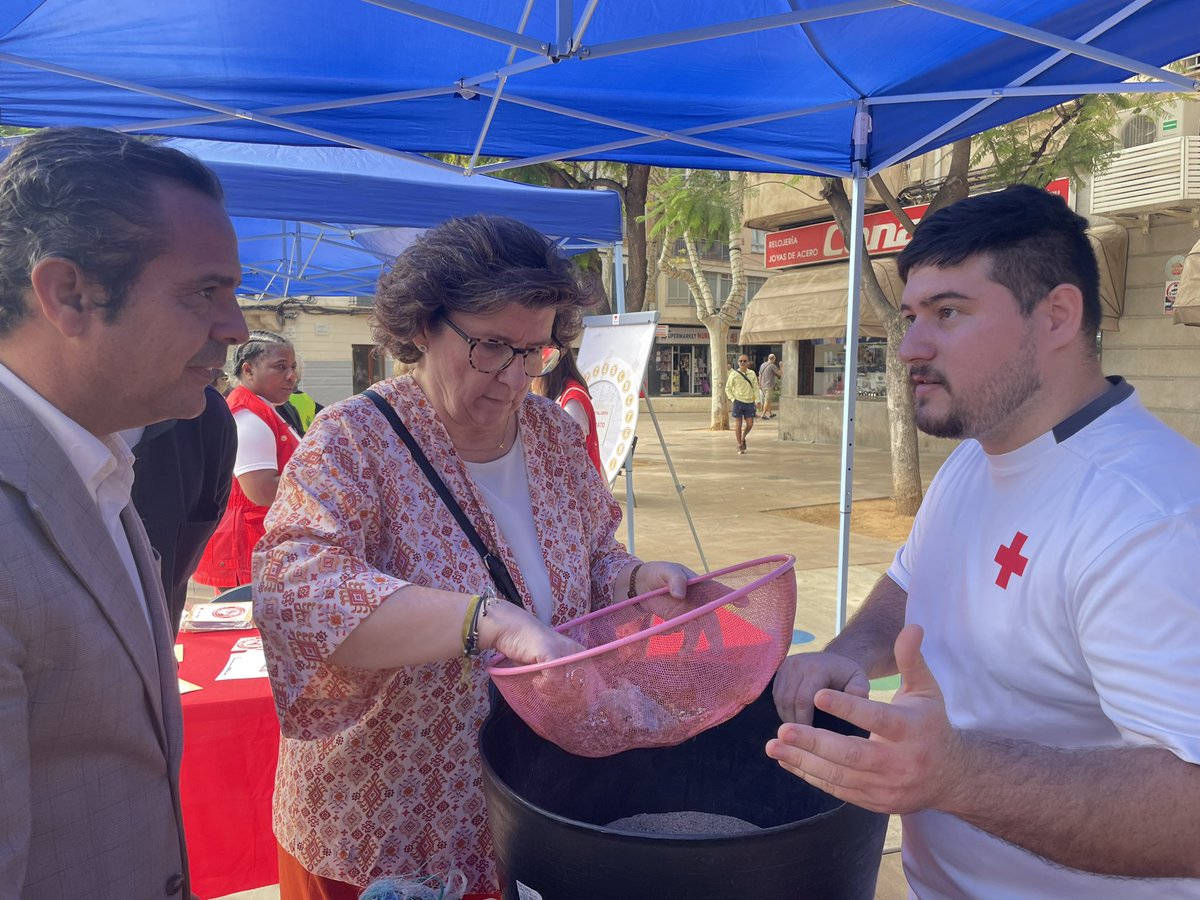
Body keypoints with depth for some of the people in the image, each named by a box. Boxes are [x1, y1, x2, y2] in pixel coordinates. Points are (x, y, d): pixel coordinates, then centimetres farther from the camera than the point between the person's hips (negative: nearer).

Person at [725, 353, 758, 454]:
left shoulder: (752, 373, 5)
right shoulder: (734, 374, -3)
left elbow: (755, 387, 9)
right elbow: (728, 388, 4)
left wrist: (757, 400, 0)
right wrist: (732, 399, -7)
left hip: (749, 402, 3)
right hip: (738, 401, -3)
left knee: (750, 424, 1)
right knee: (738, 424, 1)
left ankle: (743, 438, 30)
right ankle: (739, 445, 13)